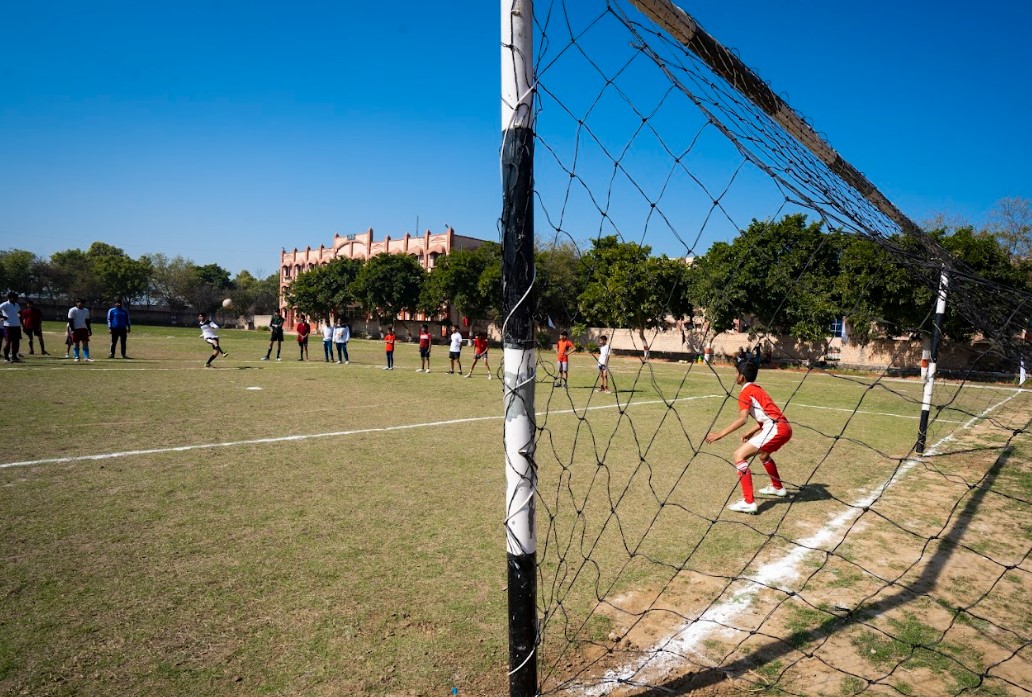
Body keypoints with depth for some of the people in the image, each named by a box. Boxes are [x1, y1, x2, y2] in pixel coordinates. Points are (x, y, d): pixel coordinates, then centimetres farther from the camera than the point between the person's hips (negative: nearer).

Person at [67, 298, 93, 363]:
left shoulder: (86, 311, 14)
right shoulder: (72, 310, -3)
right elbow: (70, 321, -7)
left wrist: (89, 330, 14)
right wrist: (72, 330, -14)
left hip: (84, 329, 5)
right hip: (76, 329, -5)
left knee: (86, 343, -2)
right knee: (76, 344, 0)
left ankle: (86, 358, -4)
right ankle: (76, 357, 7)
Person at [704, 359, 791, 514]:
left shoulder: (745, 392, -5)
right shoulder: (757, 389, 22)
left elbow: (742, 419, -19)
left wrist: (720, 434, -20)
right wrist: (752, 432, 27)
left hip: (776, 429, -10)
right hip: (785, 427, 10)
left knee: (739, 455, -12)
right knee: (762, 453, 36)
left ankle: (748, 502, -17)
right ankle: (778, 487, 55)